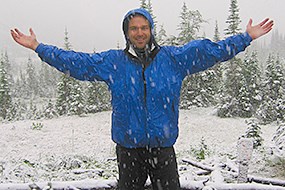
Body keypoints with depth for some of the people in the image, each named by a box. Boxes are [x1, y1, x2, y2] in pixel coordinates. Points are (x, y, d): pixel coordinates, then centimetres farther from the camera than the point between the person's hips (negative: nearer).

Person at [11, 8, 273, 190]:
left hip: (163, 146, 0)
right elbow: (74, 61, 4)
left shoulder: (173, 58, 1)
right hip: (128, 147, 1)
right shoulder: (112, 62, 2)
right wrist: (38, 48, 4)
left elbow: (210, 50, 4)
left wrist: (247, 38, 3)